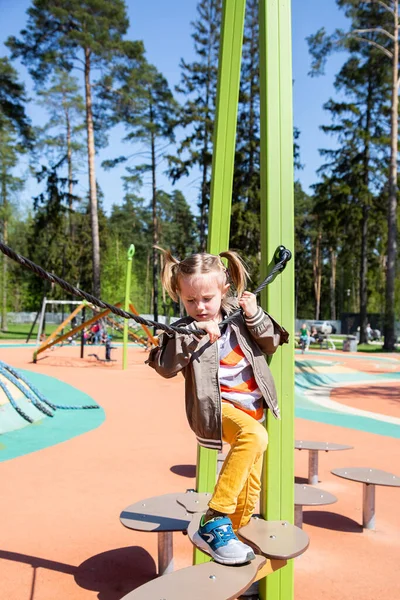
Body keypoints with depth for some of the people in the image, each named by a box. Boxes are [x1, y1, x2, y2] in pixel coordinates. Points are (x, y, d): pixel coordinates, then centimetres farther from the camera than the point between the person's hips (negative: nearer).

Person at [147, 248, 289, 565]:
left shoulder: (238, 316, 2)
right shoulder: (184, 329, -9)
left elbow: (272, 343, 8)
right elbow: (165, 366, -21)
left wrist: (255, 316, -9)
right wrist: (193, 336, -30)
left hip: (253, 408, 6)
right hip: (218, 408, -6)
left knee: (251, 482, 16)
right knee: (254, 436, -36)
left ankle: (235, 532, 39)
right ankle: (213, 523, -30)